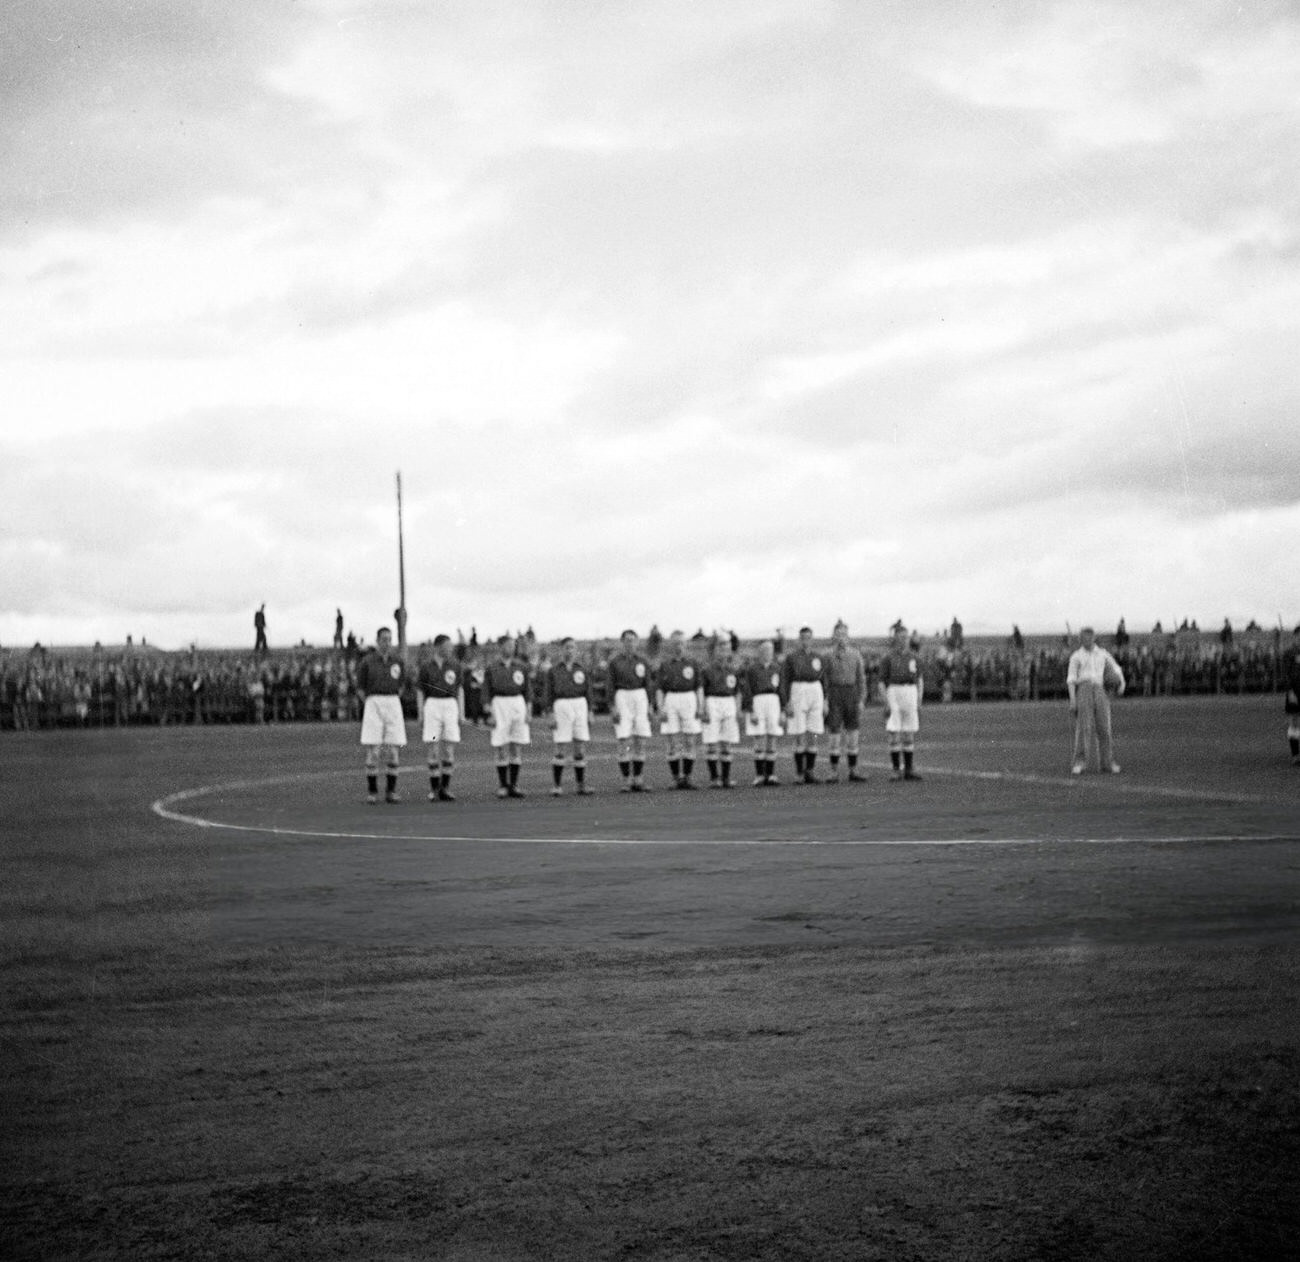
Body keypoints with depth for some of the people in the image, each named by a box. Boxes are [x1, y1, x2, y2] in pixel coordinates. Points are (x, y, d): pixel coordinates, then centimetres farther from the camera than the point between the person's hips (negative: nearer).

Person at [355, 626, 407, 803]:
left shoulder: (398, 661, 8)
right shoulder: (366, 661, -1)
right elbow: (360, 687, 4)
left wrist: (393, 704, 11)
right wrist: (370, 706, -1)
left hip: (393, 704, 3)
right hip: (373, 703, -3)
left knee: (394, 748, -1)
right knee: (372, 748, -5)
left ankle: (391, 791, 6)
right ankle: (372, 791, 2)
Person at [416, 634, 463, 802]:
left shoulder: (455, 665, 8)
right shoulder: (426, 666, 4)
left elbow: (460, 690, 10)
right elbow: (419, 690, 6)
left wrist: (462, 713, 3)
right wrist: (421, 713, -2)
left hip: (451, 705, 2)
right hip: (432, 705, -1)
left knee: (450, 747, -2)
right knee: (432, 746, -4)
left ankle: (445, 788, 7)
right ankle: (434, 788, 3)